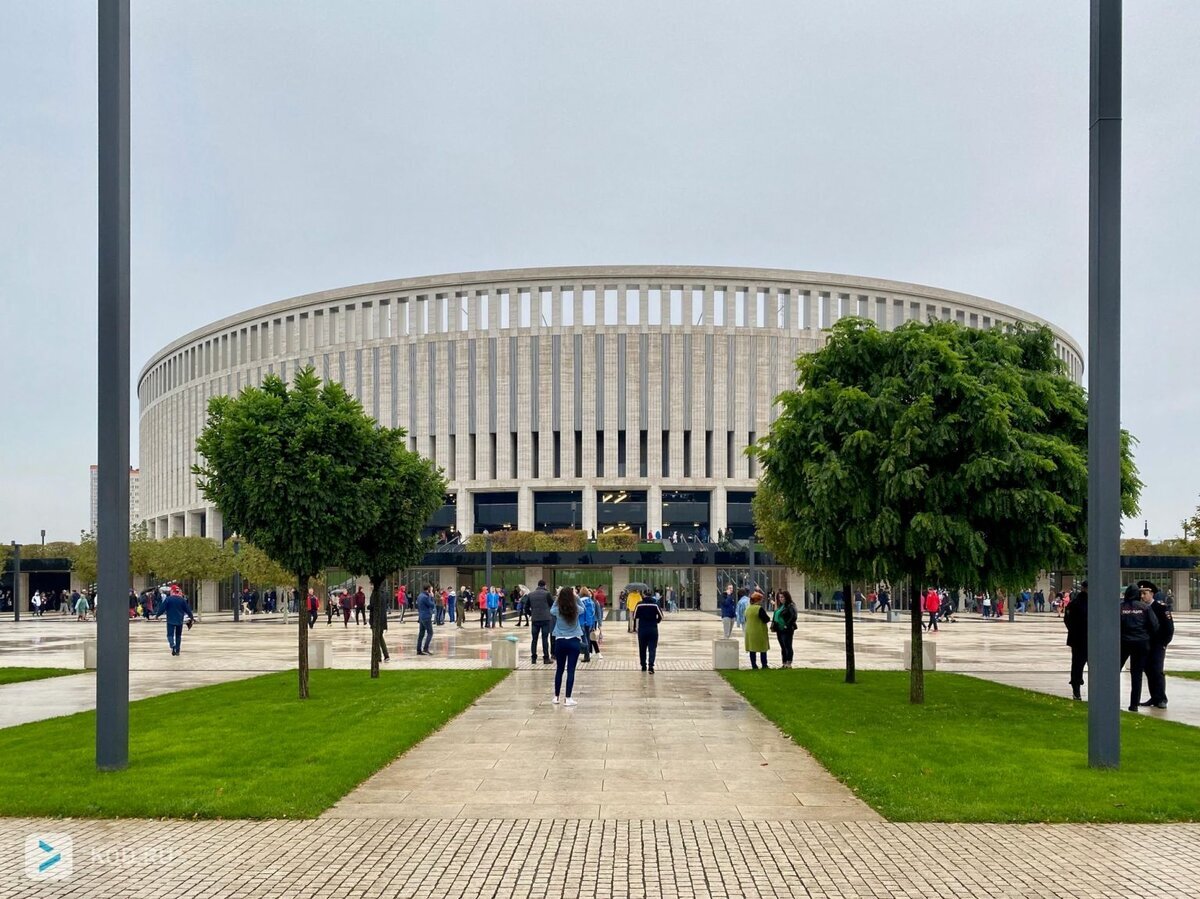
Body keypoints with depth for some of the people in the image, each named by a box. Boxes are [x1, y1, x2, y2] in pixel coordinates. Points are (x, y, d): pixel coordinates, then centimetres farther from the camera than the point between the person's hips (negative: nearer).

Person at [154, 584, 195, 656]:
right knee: (178, 635, 13)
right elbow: (187, 609, 5)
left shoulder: (168, 599, -8)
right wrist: (192, 617, 19)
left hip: (170, 620, -2)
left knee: (170, 634, 1)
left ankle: (173, 646, -27)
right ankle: (177, 650, 14)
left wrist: (157, 615, 9)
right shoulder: (182, 600, -1)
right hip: (179, 621, 2)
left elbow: (162, 608, -6)